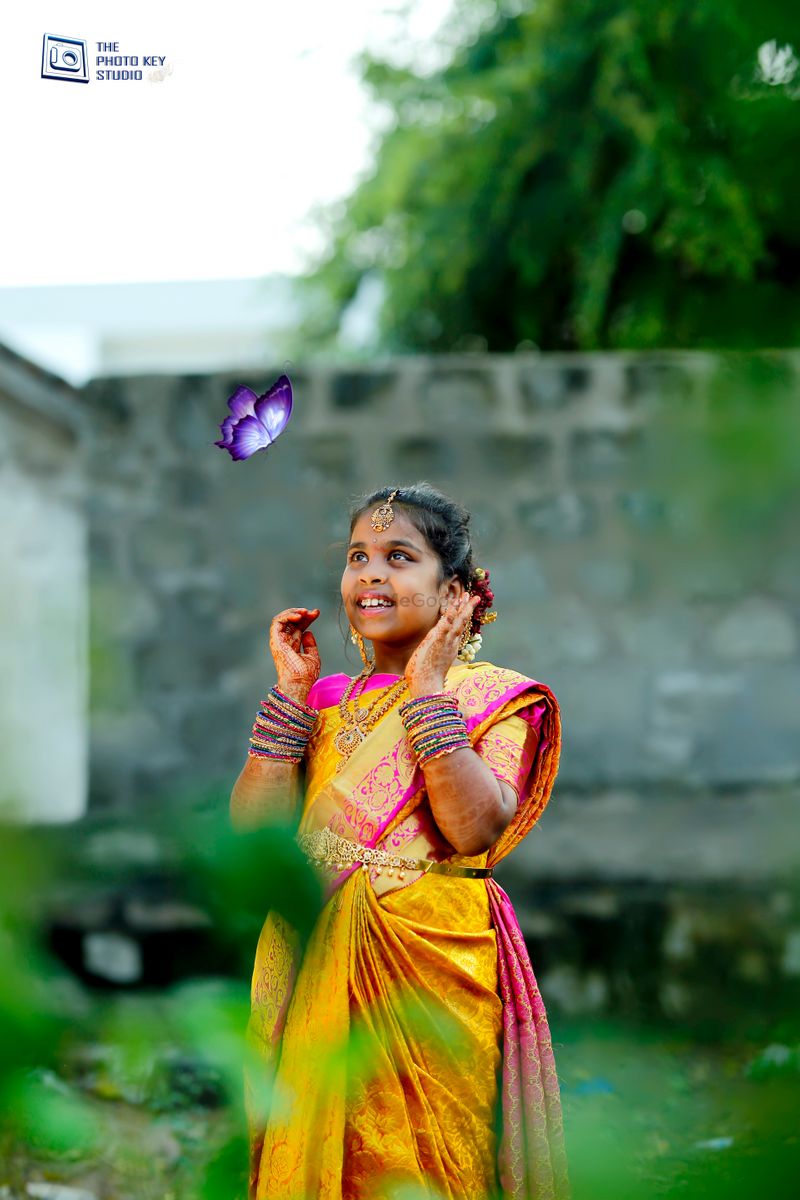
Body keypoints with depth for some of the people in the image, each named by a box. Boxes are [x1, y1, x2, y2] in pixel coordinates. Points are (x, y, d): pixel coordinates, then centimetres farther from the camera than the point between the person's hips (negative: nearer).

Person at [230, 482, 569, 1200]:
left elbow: (475, 829, -19)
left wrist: (428, 692, -14)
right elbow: (251, 824, -1)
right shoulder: (325, 700, 11)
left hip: (430, 968, -4)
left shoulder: (494, 696, -1)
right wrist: (292, 693, -3)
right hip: (315, 969, 4)